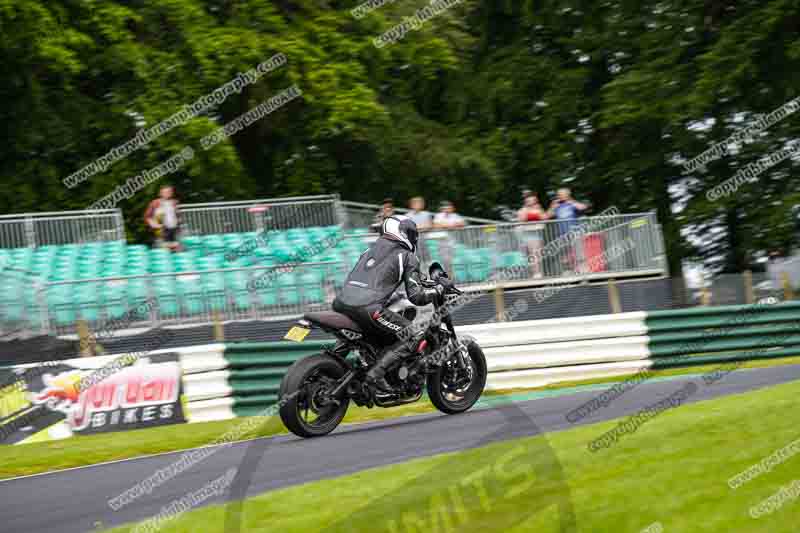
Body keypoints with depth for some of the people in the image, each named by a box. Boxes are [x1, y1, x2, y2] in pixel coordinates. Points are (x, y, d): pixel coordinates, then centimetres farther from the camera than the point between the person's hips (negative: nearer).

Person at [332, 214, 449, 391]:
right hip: (367, 308, -8)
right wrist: (439, 290, 17)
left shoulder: (371, 249, 26)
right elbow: (416, 296, 0)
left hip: (342, 303, 8)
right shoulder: (407, 257, 7)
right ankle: (377, 372, -15)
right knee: (412, 337, 1)